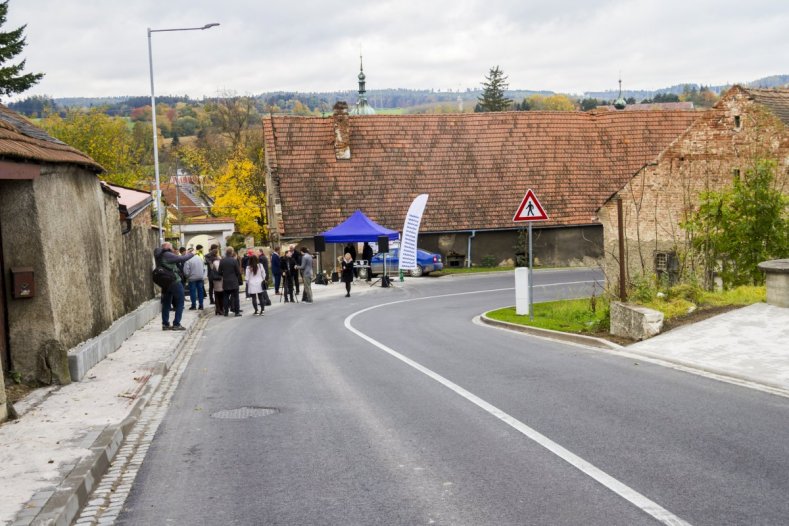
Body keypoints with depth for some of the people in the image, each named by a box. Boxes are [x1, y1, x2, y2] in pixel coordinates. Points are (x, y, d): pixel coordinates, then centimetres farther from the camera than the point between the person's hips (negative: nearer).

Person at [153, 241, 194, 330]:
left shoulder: (159, 256, 9)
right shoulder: (168, 255, -16)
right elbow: (182, 259, -15)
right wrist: (191, 254, 1)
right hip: (175, 282, -8)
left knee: (166, 304, 13)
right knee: (180, 304, 2)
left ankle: (165, 324, 14)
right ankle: (176, 324, 0)